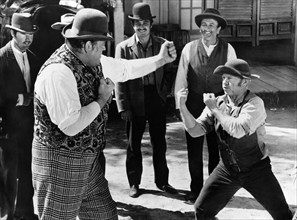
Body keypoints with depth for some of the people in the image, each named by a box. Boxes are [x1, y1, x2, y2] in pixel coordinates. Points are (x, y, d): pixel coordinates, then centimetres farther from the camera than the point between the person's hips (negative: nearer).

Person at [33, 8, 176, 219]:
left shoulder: (93, 61, 2)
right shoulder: (58, 72, -26)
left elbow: (126, 68, 19)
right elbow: (70, 126, -28)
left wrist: (161, 59, 14)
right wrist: (102, 99, -17)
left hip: (88, 161, 9)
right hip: (61, 163, -9)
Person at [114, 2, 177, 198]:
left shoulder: (162, 44, 2)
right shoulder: (124, 47, -3)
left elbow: (167, 72, 5)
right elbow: (119, 79, -4)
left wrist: (164, 94, -7)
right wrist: (123, 107, -9)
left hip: (157, 101, 2)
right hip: (135, 103, -1)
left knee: (160, 143, 12)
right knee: (134, 145, 9)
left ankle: (162, 181, 26)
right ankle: (134, 183, 24)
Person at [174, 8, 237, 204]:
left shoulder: (228, 50, -3)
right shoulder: (189, 48, -2)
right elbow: (181, 78, 1)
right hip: (194, 106, 1)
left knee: (217, 150, 12)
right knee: (194, 150, 10)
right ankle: (195, 189, 26)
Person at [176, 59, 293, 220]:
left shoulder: (254, 103, -19)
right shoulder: (218, 102, -4)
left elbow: (239, 130, -35)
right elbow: (195, 130, -9)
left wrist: (215, 109, -23)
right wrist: (182, 107, -23)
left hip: (256, 169, -4)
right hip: (227, 169, 4)